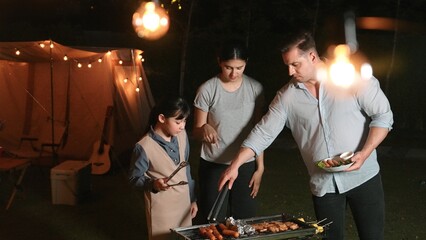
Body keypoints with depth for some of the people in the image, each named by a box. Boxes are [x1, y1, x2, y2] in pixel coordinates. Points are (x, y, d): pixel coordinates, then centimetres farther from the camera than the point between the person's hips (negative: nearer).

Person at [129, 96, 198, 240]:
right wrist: (153, 184, -29)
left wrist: (192, 199, 13)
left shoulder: (182, 136, 0)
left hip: (184, 203, 6)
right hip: (161, 208, -5)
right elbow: (134, 178, -10)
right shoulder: (145, 147, -20)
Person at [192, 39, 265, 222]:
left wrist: (260, 167, 3)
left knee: (244, 221, 4)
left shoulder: (255, 88, 0)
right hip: (214, 166, -2)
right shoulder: (207, 90, -6)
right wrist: (204, 128, -24)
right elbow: (196, 132, -1)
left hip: (246, 166, 2)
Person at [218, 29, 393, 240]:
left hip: (363, 177, -2)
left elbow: (383, 116, -7)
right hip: (323, 184, 2)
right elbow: (263, 133, 1)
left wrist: (364, 153, -19)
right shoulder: (287, 96, -2)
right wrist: (235, 165, -7)